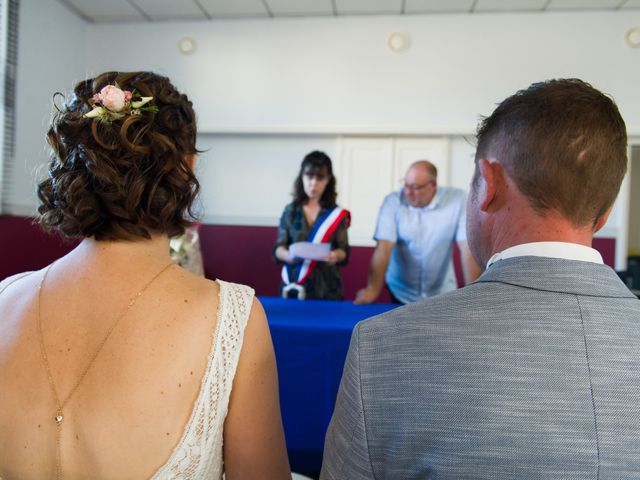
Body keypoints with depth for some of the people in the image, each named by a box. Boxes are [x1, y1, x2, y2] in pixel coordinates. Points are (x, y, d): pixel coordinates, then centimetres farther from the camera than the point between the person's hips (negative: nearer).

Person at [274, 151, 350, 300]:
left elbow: (344, 251, 0)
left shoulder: (337, 214, 1)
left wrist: (335, 255, -23)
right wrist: (289, 256, -21)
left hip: (326, 288, -1)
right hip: (294, 286, 1)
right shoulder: (290, 211, 3)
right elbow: (278, 249, 1)